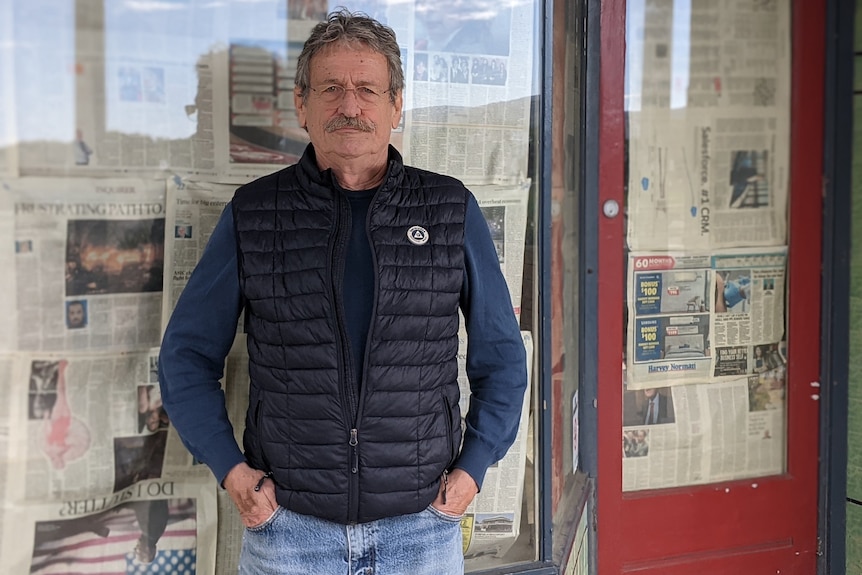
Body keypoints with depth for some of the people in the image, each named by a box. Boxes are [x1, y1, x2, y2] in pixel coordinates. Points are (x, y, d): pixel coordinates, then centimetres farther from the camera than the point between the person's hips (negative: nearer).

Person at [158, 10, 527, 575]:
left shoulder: (452, 210, 3)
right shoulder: (252, 214, 1)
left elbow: (501, 355, 10)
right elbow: (188, 353, 7)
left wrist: (473, 467, 1)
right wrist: (231, 469, -2)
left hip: (421, 527, 1)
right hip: (289, 528, 0)